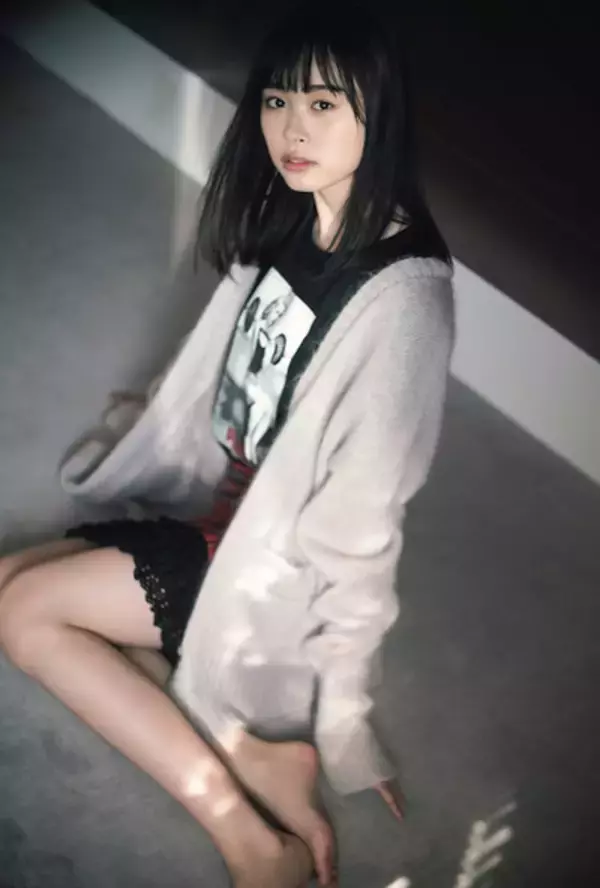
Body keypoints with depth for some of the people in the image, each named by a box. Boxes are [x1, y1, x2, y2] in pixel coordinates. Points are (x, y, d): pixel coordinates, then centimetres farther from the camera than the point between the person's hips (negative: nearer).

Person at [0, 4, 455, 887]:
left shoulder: (402, 295, -25)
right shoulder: (286, 225, -1)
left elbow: (363, 518, -24)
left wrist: (339, 705, -18)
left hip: (274, 559, -8)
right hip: (216, 502, 8)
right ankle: (247, 757, -8)